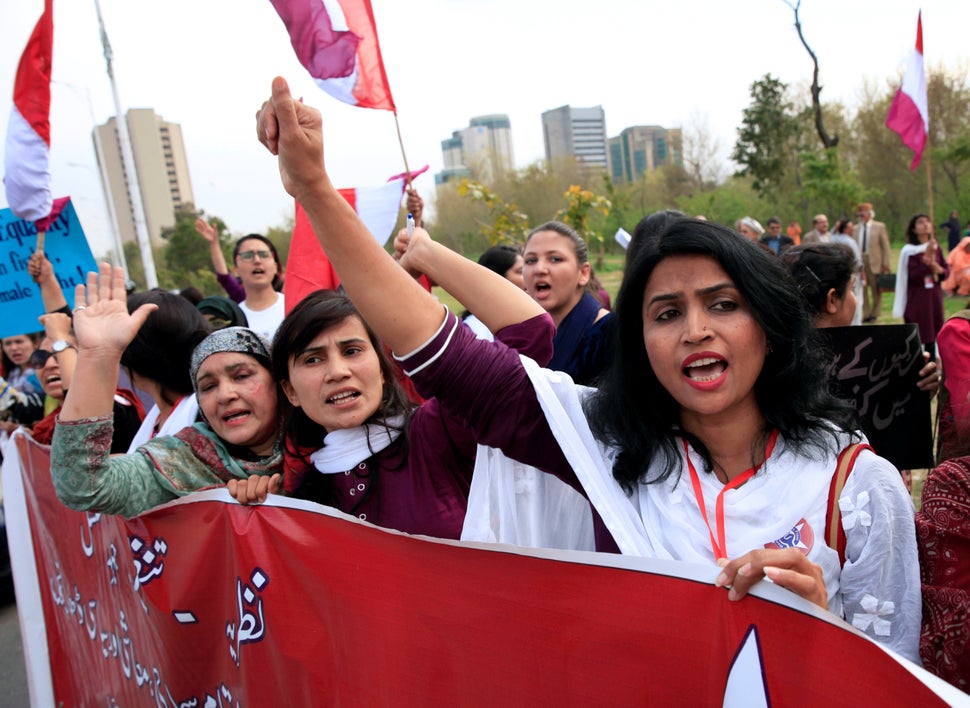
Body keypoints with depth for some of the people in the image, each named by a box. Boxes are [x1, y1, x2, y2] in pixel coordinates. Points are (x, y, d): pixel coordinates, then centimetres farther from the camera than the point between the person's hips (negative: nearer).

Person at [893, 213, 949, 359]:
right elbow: (914, 277, -16)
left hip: (934, 298, 5)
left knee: (932, 336, 9)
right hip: (916, 300, -5)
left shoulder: (936, 247, 8)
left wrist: (939, 270, -11)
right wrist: (927, 257, -23)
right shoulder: (909, 251, -9)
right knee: (917, 337, -4)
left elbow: (946, 270, 11)